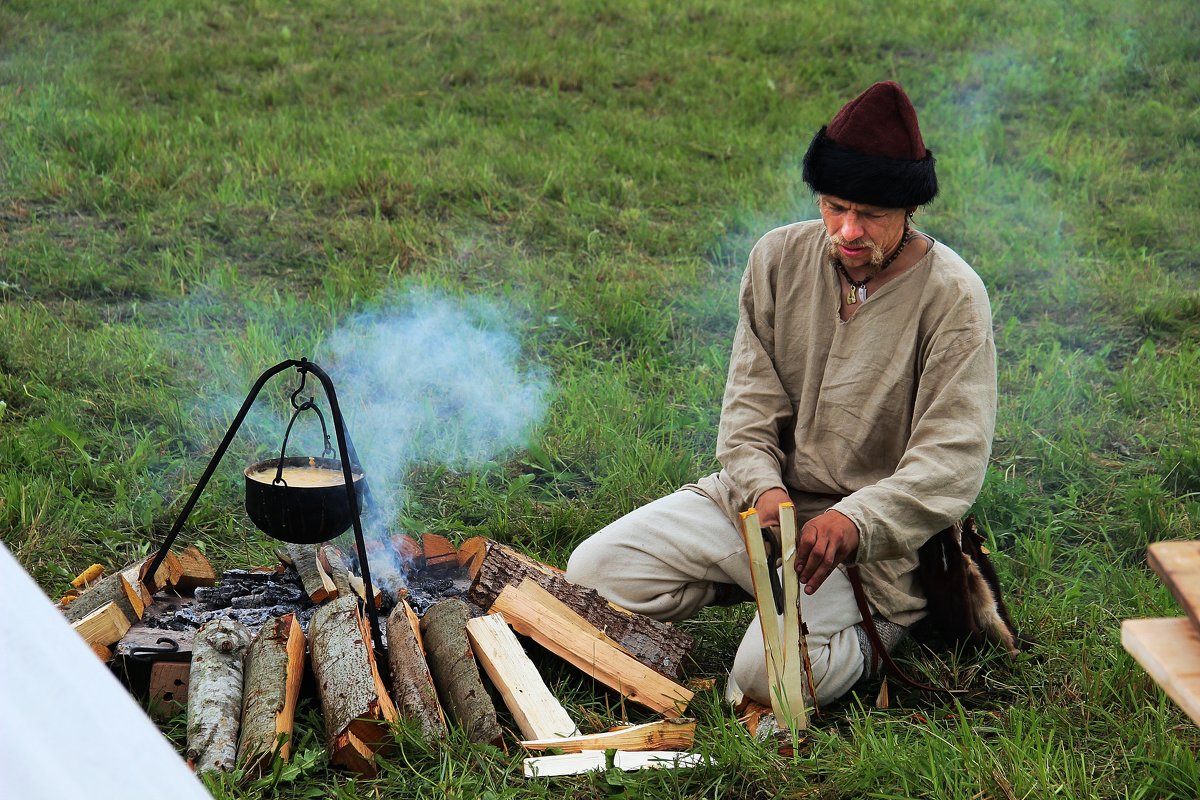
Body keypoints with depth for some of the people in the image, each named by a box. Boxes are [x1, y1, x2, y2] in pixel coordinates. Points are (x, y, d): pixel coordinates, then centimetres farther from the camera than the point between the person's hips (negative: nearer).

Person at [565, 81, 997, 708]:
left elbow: (951, 460, -18)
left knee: (768, 676, -27)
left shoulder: (952, 296, -14)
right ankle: (748, 583, 12)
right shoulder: (780, 257, 0)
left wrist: (854, 521, -35)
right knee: (593, 573, -8)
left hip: (866, 535, -5)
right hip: (759, 499, 5)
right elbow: (749, 399, 1)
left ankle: (876, 631, 5)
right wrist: (762, 487, -20)